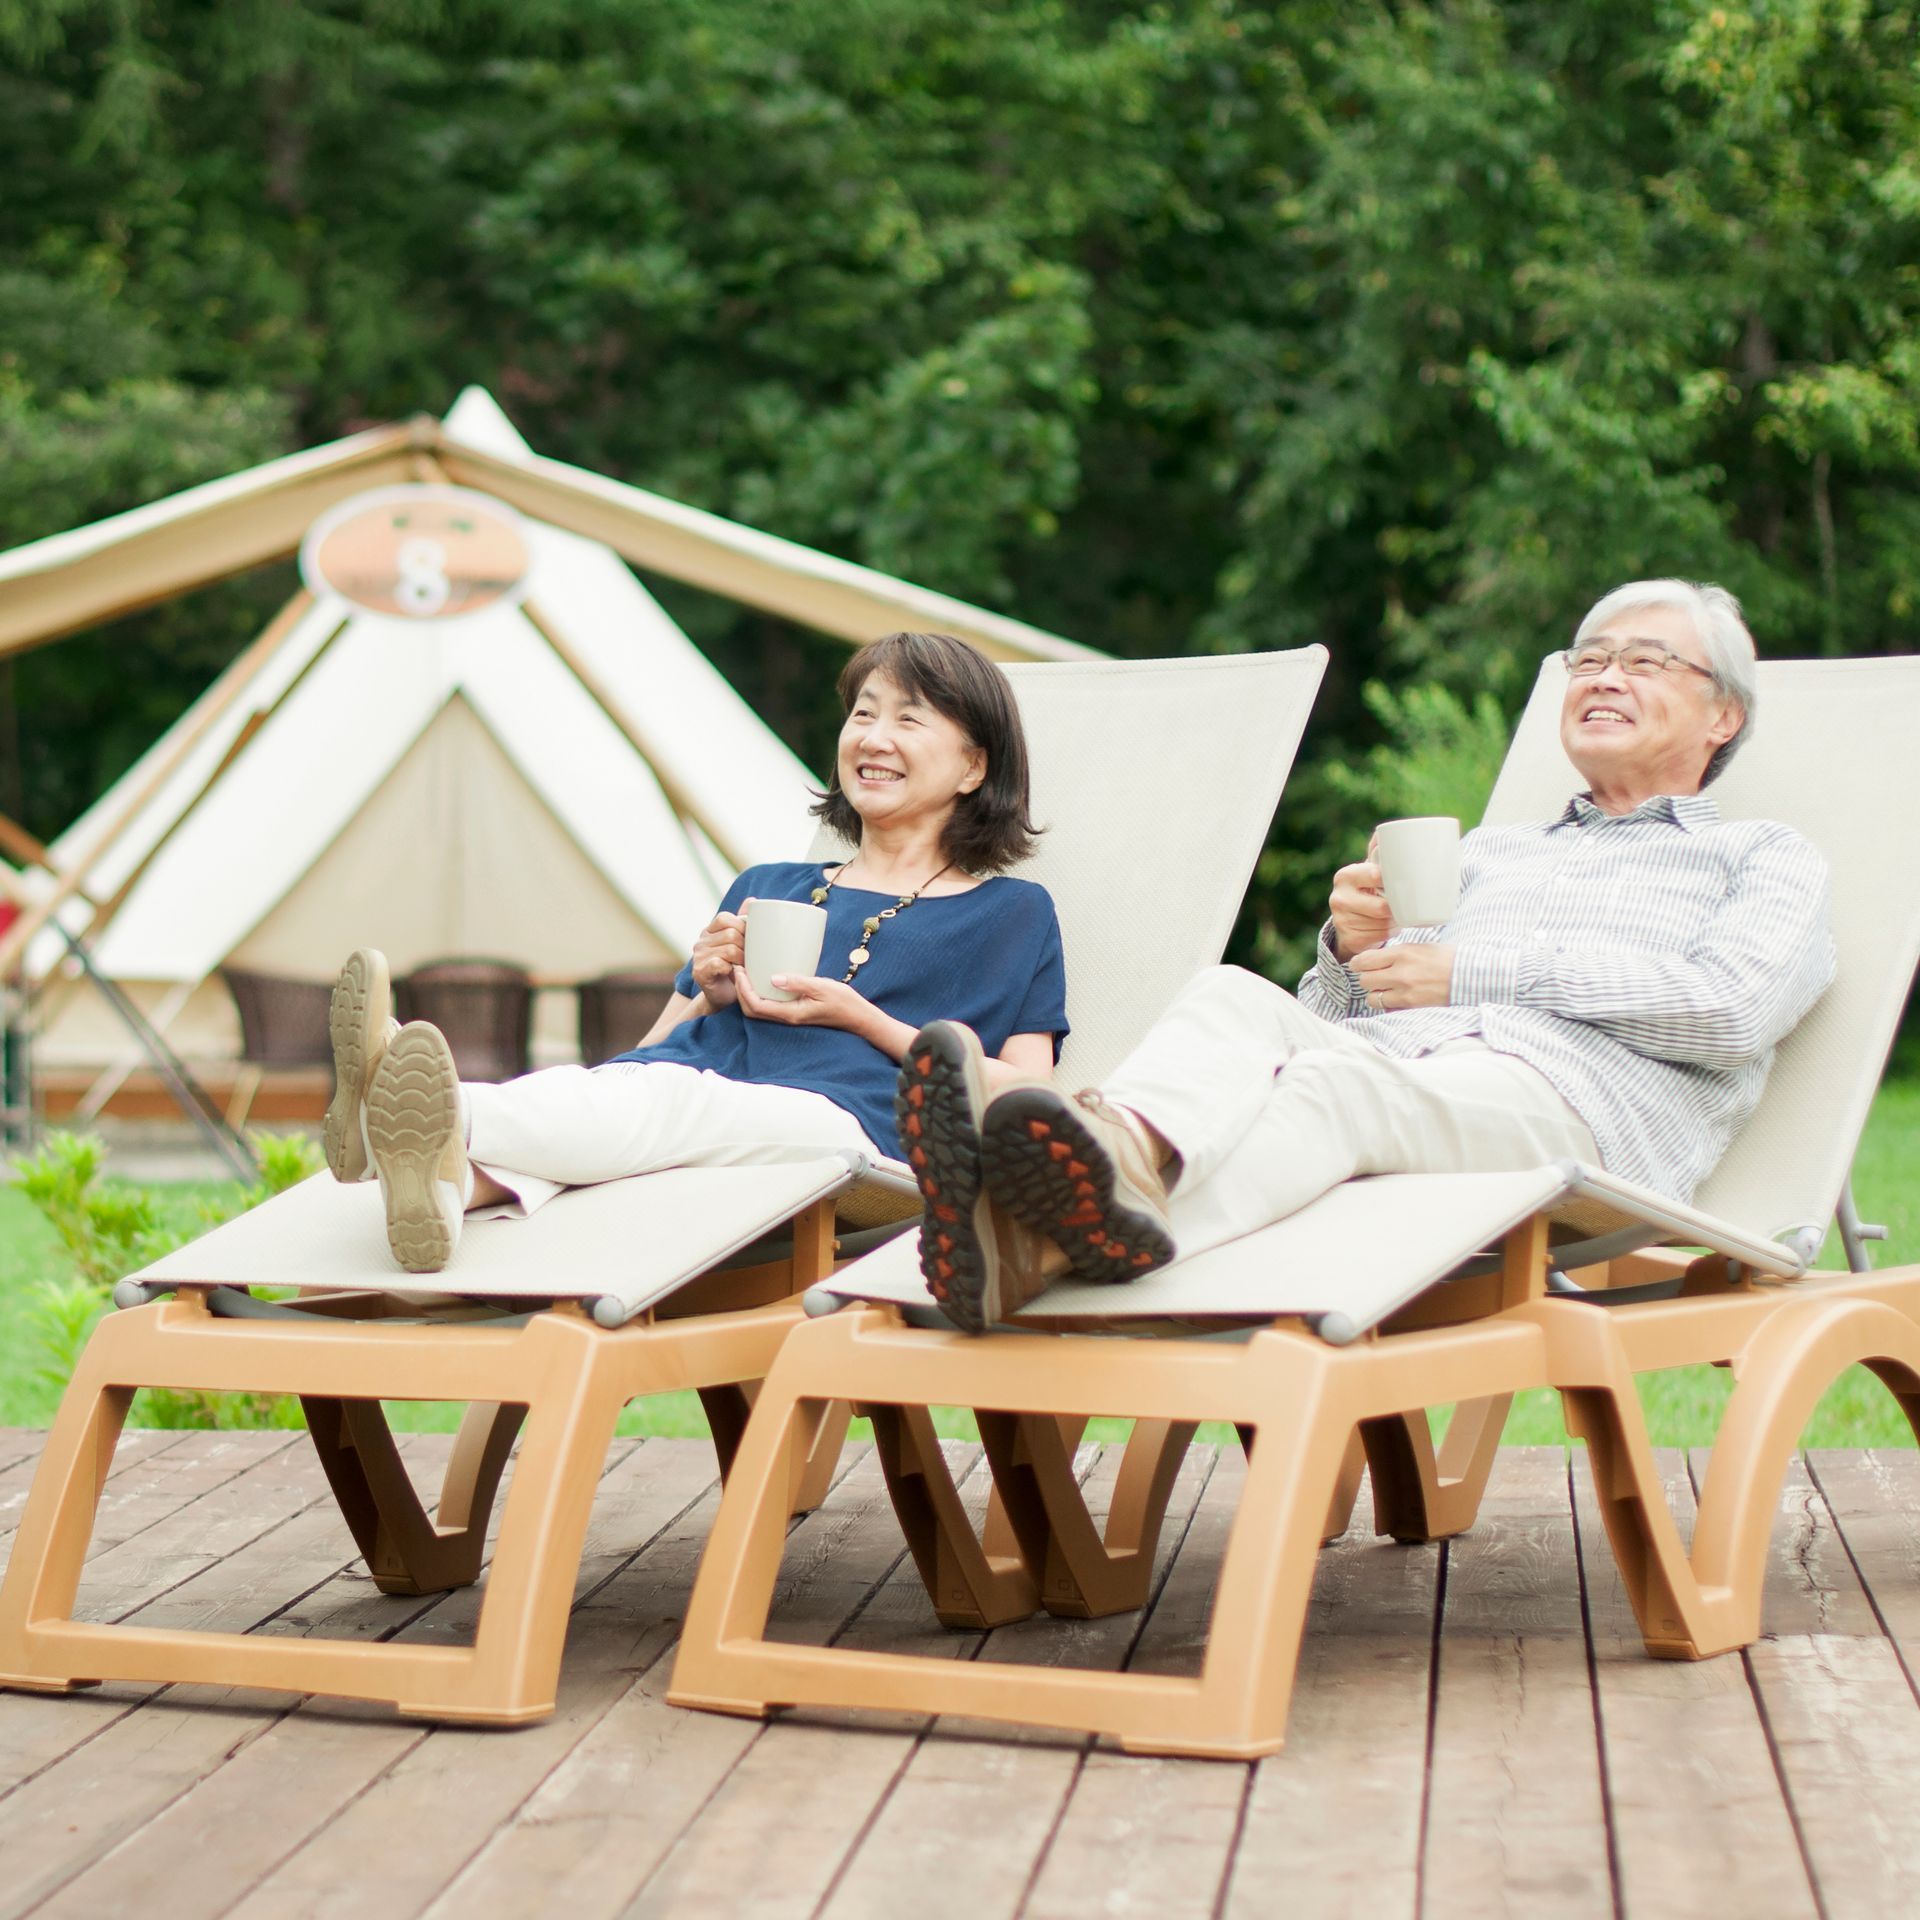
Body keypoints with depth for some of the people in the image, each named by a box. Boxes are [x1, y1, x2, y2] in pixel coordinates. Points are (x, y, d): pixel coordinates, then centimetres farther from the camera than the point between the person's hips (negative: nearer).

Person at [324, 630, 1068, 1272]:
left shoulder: (1010, 914, 24)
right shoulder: (765, 888, 36)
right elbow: (656, 1049, 30)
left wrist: (859, 1016, 1)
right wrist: (711, 997, 7)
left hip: (840, 1117, -4)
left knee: (670, 1102, -38)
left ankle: (434, 1115, -64)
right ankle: (448, 1179, -67)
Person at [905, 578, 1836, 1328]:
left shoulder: (1767, 857, 26)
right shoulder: (1488, 852, 41)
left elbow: (1733, 1008, 2)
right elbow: (1334, 1020, 30)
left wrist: (1471, 975, 3)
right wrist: (1352, 952, 4)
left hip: (1567, 1093, -5)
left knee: (1342, 1082, -38)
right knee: (1232, 997, -29)